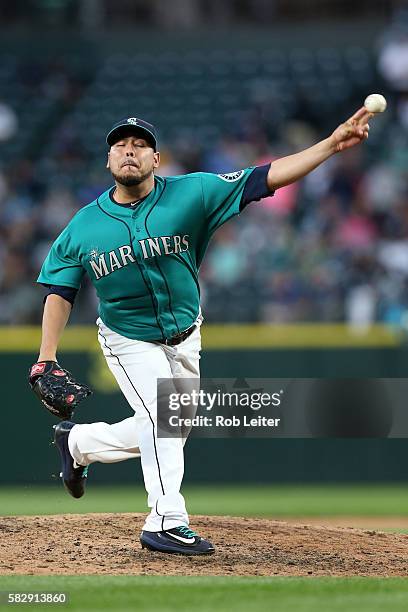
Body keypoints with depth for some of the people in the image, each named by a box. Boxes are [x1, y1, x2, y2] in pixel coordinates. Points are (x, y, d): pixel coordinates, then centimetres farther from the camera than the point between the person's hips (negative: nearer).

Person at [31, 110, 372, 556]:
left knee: (162, 433, 12)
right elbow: (60, 291, -4)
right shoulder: (84, 227, -11)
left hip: (184, 340, 3)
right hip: (129, 342, -3)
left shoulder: (190, 194, -15)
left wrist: (333, 144, -31)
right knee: (161, 418, -19)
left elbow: (265, 178, -21)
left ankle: (79, 441, 35)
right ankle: (166, 523, -14)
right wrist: (47, 357, -15)